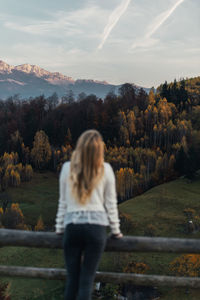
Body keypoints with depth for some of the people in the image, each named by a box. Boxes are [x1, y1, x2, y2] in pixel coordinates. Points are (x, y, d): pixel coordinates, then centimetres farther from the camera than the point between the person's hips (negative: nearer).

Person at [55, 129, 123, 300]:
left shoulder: (67, 168, 1)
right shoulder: (105, 169, -1)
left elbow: (63, 202, 8)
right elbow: (111, 203, 4)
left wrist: (59, 228, 19)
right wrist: (116, 230, 14)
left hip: (72, 226, 1)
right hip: (97, 226, -1)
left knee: (72, 277, 10)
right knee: (87, 278, 2)